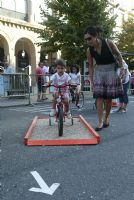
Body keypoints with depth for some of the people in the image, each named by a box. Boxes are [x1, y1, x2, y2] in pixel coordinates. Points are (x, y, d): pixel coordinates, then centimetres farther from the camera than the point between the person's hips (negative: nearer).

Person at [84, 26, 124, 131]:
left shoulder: (108, 43, -17)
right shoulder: (89, 50, -9)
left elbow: (118, 54, -1)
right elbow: (91, 66, 1)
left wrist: (122, 67, -6)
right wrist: (91, 81, 1)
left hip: (111, 70, -2)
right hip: (99, 72, 2)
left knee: (108, 98, 3)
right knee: (99, 97, -6)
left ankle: (106, 117, 25)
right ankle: (100, 122, 0)